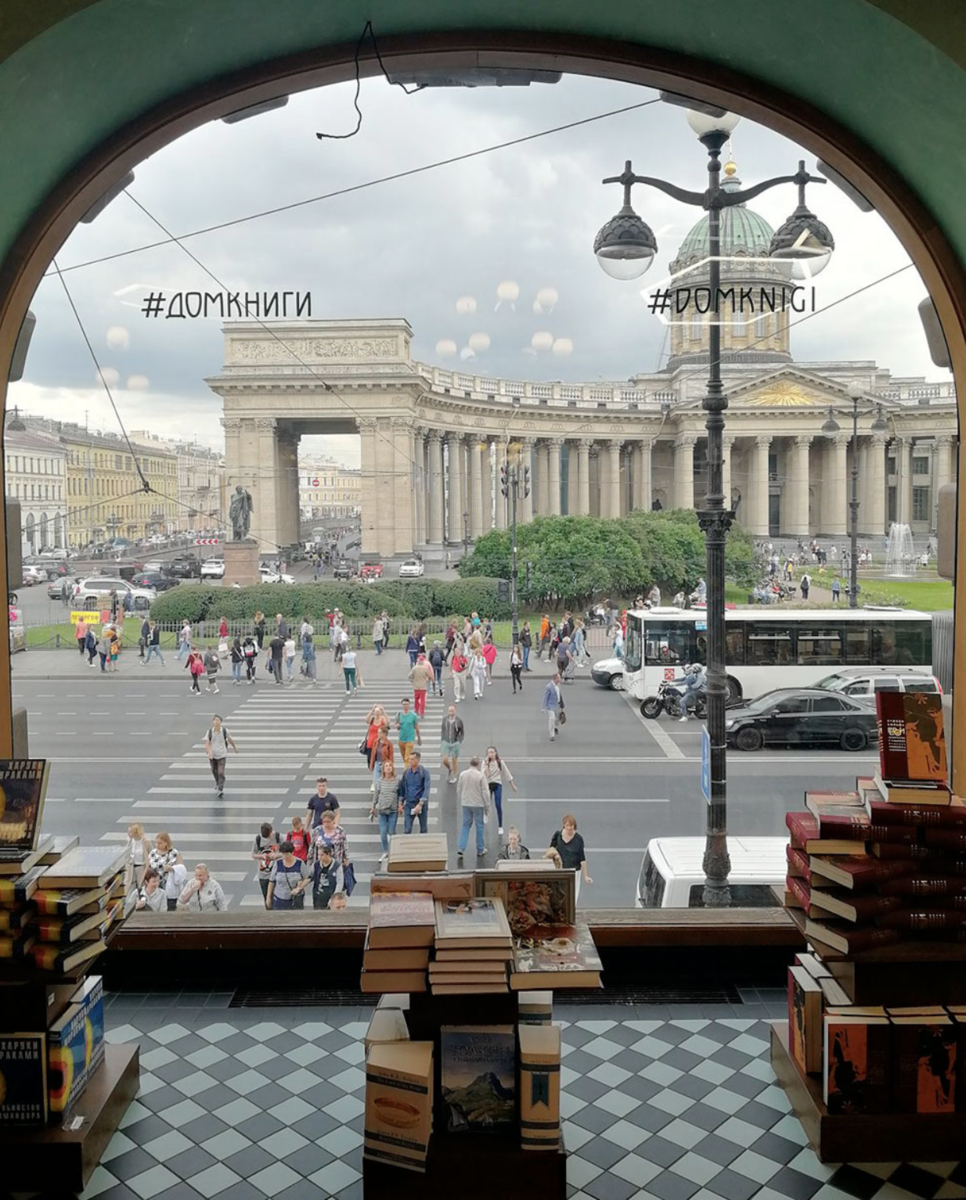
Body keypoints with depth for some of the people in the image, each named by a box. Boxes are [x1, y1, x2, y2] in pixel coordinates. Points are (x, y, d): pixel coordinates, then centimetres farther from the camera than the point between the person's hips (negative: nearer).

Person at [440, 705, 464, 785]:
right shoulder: (445, 719, -2)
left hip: (455, 743, -2)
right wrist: (442, 741, 8)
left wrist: (460, 742, -6)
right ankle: (450, 769, 28)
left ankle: (454, 777, 26)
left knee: (454, 760, 8)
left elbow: (462, 732, 1)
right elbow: (443, 730, 10)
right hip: (446, 743, 2)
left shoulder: (459, 720, -10)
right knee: (444, 760, -4)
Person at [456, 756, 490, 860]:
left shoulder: (463, 774, -1)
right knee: (479, 826, 10)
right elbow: (485, 792, -10)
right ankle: (480, 850, 18)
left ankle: (460, 848, 0)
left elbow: (458, 791, 7)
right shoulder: (480, 775, -13)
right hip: (478, 804, -3)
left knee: (465, 826, 11)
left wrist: (460, 804, 19)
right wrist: (487, 807, 0)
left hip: (465, 804, 3)